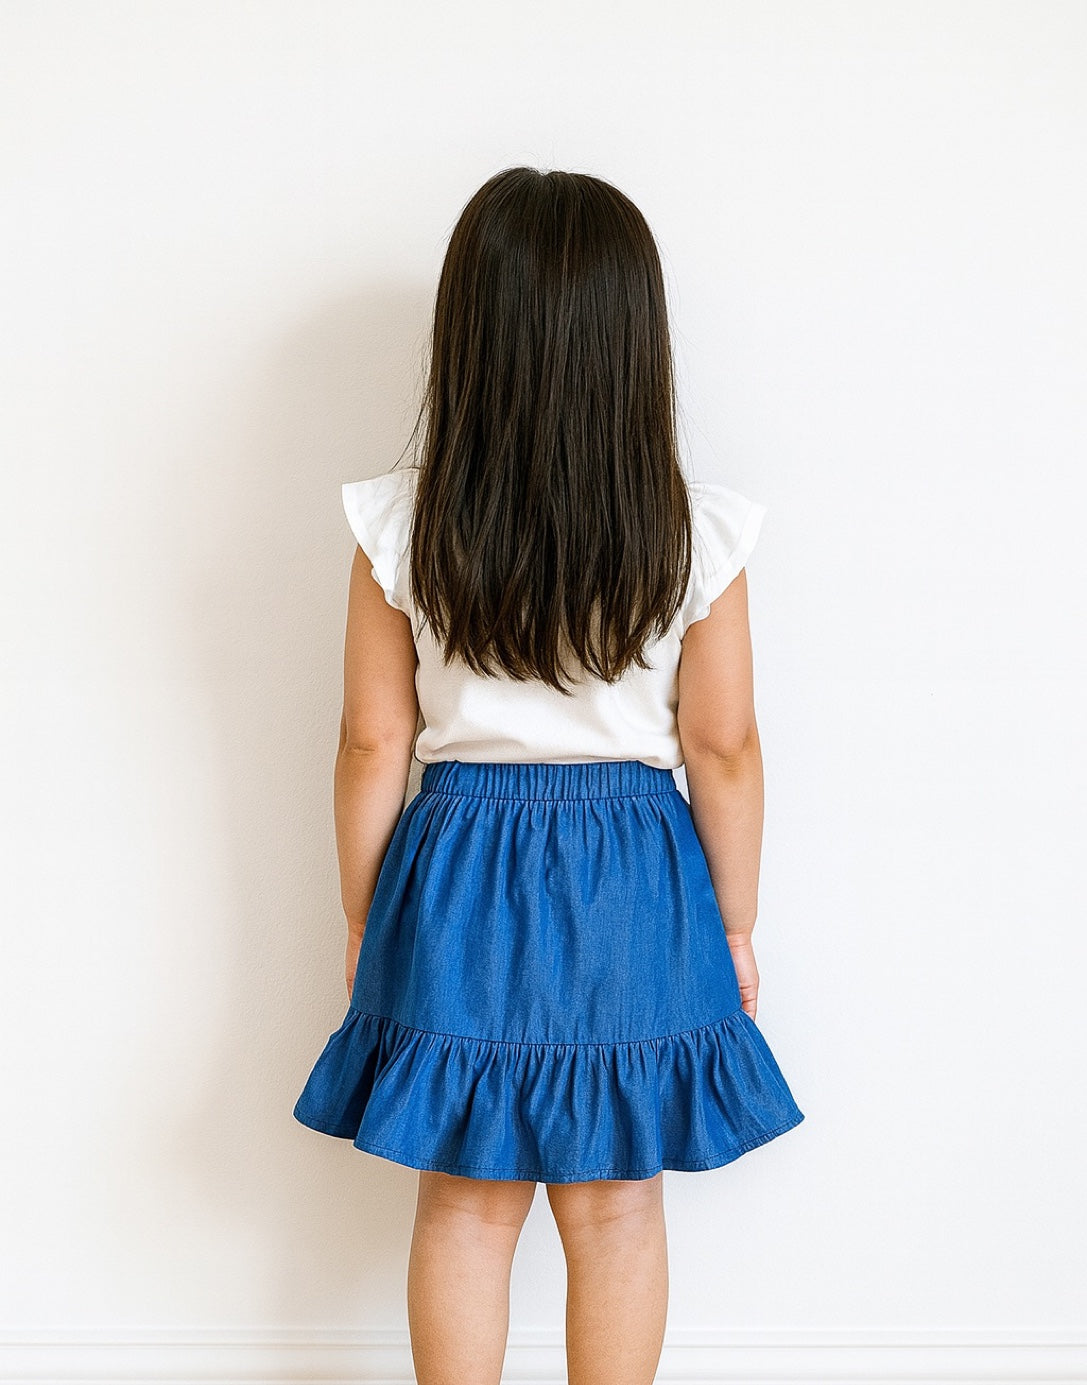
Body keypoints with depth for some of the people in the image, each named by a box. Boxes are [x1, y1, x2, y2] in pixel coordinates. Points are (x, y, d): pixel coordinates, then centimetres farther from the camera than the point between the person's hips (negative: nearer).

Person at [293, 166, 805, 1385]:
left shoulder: (402, 529, -11)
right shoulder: (696, 533, -11)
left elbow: (374, 742, -4)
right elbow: (723, 749, -5)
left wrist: (363, 919, 9)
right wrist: (734, 923, 9)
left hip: (458, 878, 0)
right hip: (634, 883, 0)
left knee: (465, 1204, 15)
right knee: (616, 1207, 15)